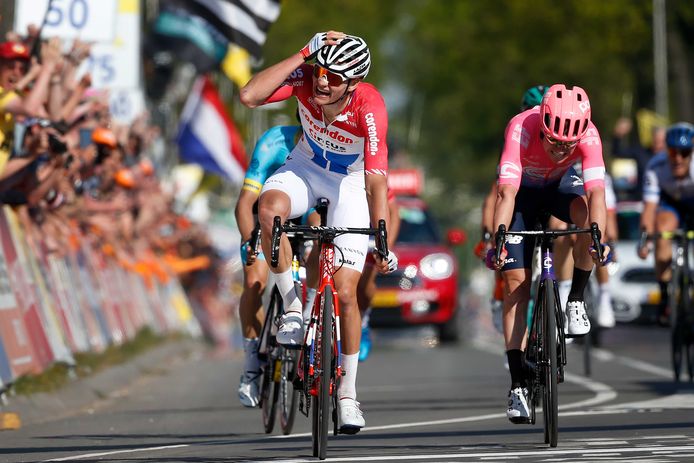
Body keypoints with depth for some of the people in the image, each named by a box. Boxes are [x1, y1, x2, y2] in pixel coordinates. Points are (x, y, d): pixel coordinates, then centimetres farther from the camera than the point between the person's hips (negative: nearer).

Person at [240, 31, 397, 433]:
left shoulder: (370, 106, -33)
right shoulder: (306, 79, -27)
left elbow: (377, 179, -31)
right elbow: (250, 97, -41)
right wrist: (303, 54, -43)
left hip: (351, 183, -2)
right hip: (307, 168, 2)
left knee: (346, 292, -6)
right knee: (270, 207, -35)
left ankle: (348, 395, 10)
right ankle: (293, 308, -18)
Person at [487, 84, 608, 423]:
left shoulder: (587, 135, -33)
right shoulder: (521, 129, -38)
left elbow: (596, 191, -43)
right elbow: (507, 193, -45)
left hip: (559, 186, 1)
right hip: (523, 189, -1)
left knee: (586, 212, -34)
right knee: (516, 280, -11)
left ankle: (576, 302, -13)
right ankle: (518, 385, -9)